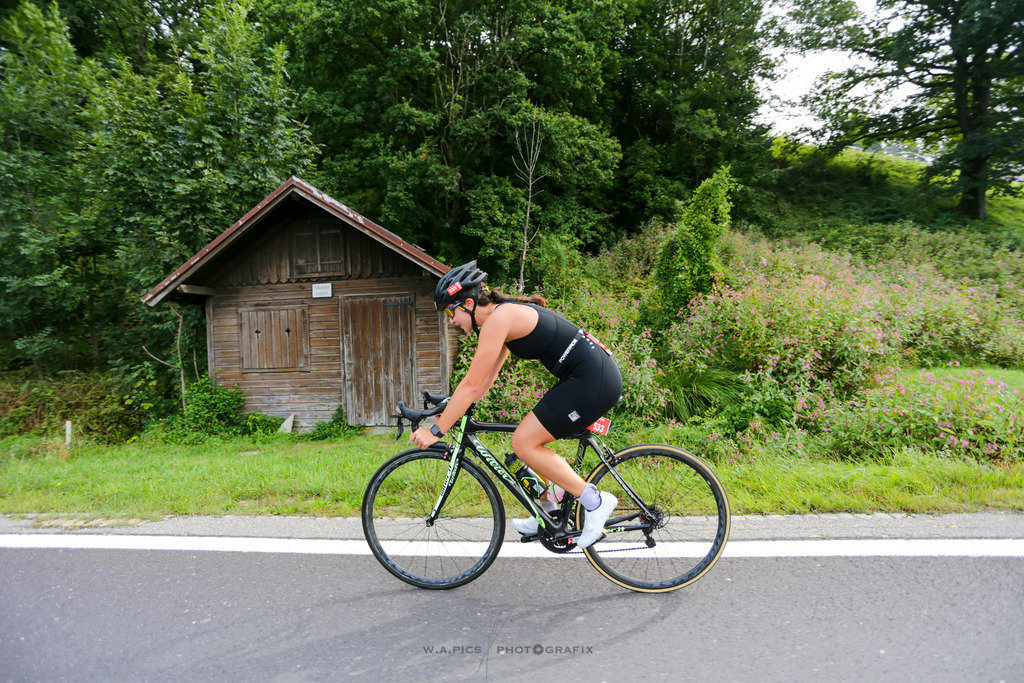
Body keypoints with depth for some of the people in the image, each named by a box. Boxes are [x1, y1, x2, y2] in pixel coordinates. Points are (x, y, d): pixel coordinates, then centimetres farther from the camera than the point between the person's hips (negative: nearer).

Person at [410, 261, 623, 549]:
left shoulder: (498, 318, -15)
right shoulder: (507, 314, 15)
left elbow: (472, 384, -16)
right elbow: (486, 380, 21)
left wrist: (436, 431, -10)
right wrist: (450, 411, 20)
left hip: (594, 380, -10)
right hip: (589, 376, 10)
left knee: (524, 443, -8)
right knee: (531, 440, 15)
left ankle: (594, 501, 2)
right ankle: (549, 515, 27)